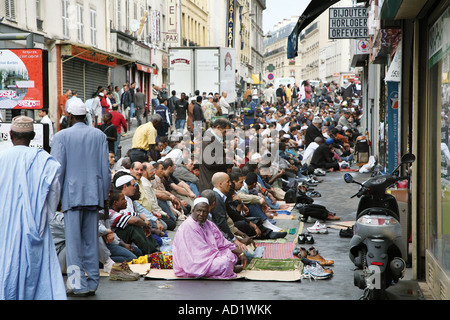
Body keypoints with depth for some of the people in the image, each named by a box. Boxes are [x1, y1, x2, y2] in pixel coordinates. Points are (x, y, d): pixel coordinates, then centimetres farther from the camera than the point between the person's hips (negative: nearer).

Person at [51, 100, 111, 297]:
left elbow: (57, 169, -6)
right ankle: (92, 284, 12)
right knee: (91, 240, 9)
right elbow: (105, 168, 6)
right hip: (94, 194, 4)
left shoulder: (62, 136, -3)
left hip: (72, 194, -3)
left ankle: (78, 285, -3)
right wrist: (105, 195, 13)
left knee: (73, 241, 0)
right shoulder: (99, 135, 7)